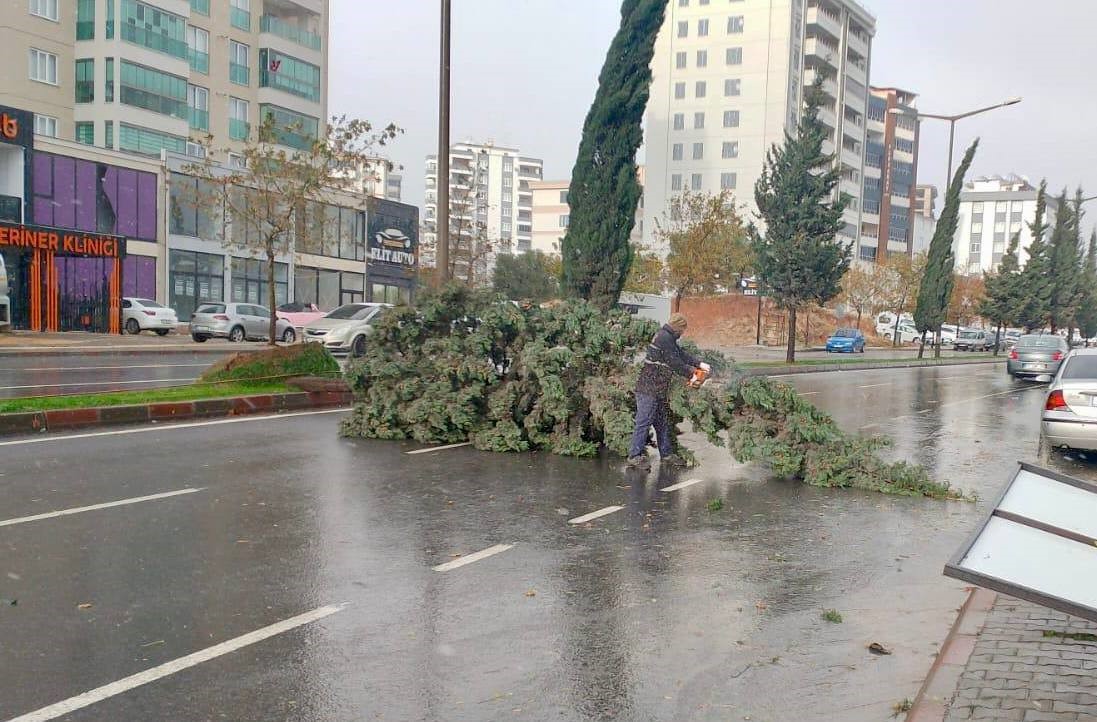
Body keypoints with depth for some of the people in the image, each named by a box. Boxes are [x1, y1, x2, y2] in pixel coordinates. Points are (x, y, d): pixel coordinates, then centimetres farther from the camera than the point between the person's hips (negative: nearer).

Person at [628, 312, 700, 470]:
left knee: (661, 422, 15)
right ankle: (635, 456, -4)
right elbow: (675, 363, -15)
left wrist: (699, 364, 10)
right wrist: (690, 373, -2)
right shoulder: (664, 337, -16)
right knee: (644, 422, -7)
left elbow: (681, 354, 20)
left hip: (658, 389, 11)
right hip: (649, 388, -11)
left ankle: (666, 454, 23)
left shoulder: (669, 338, 16)